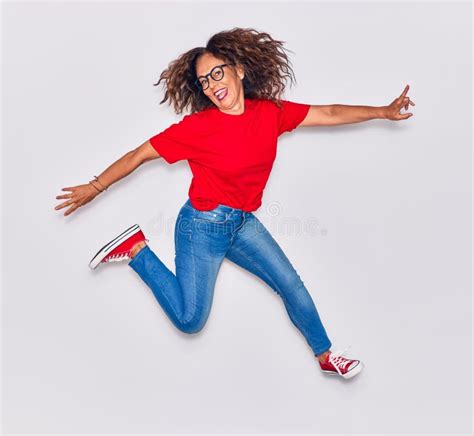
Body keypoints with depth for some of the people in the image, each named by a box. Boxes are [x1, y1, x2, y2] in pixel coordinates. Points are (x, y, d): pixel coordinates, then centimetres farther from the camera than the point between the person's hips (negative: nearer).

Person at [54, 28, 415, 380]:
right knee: (191, 320, 3)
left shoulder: (271, 113, -6)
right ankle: (136, 249, 14)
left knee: (292, 284, 10)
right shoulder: (197, 127, -20)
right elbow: (140, 154, -14)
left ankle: (326, 356, 29)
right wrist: (95, 187, -12)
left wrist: (383, 112, 2)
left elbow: (330, 114, 2)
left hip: (243, 222, 5)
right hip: (203, 225, -5)